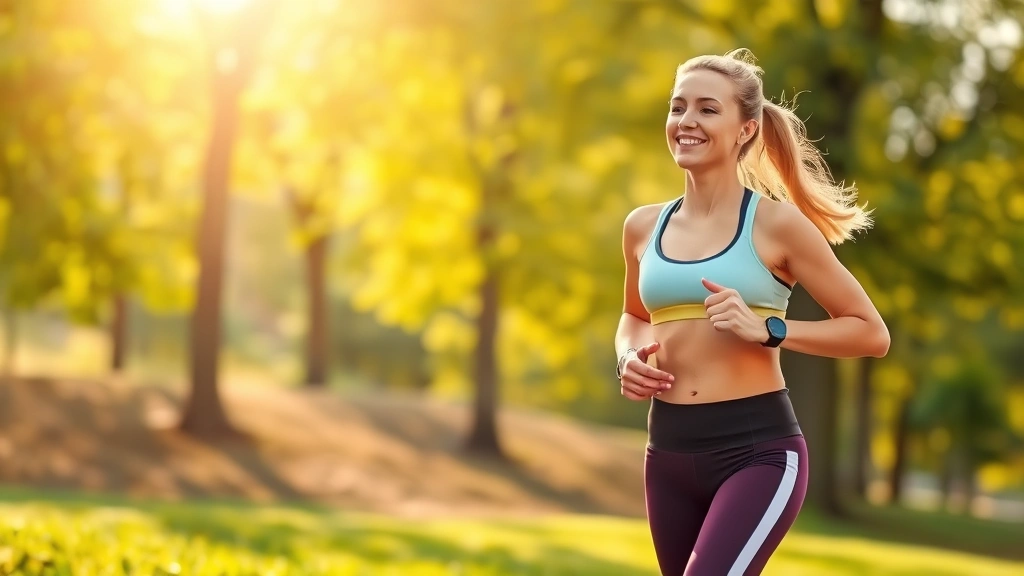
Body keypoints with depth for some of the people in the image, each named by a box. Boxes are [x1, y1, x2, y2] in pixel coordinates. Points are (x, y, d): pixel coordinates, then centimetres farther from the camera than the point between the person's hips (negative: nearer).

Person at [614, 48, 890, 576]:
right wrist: (629, 357, 4)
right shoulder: (643, 227, 7)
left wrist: (766, 329, -16)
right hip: (669, 453, 6)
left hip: (758, 451, -6)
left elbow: (871, 334, -3)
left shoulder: (776, 224, -6)